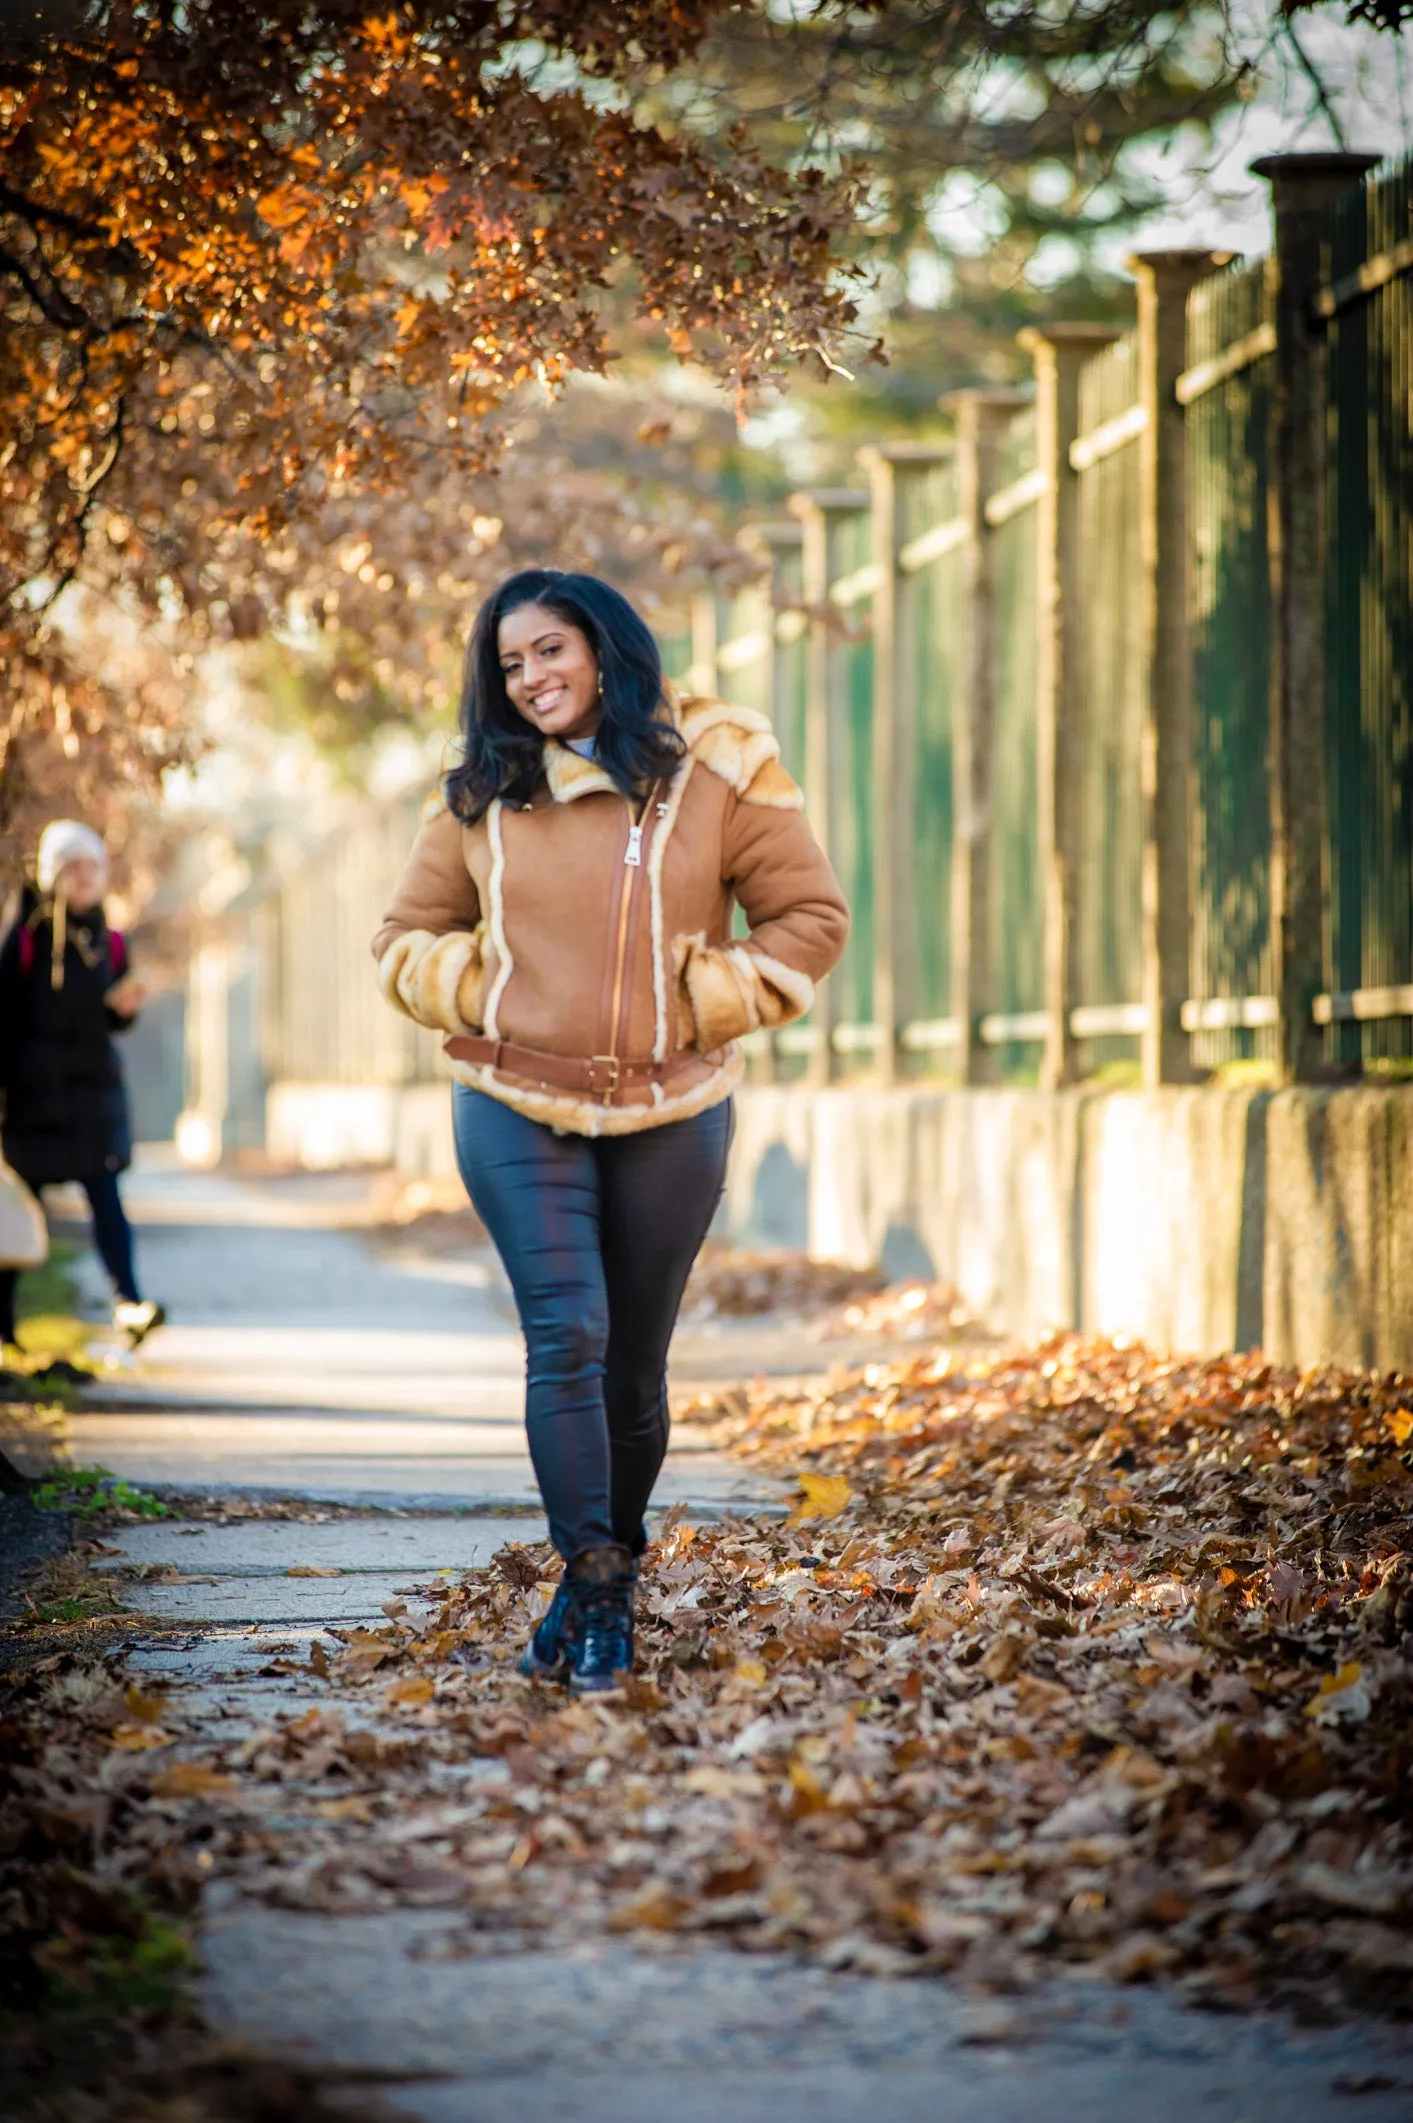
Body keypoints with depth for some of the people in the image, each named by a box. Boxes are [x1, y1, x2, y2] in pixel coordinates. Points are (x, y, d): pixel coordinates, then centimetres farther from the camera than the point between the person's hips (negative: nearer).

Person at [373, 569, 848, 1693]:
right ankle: (593, 1590, -10)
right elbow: (408, 937, 14)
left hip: (669, 1116, 0)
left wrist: (706, 1005, -7)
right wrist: (477, 997, -3)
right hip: (517, 1112, 0)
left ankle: (609, 1574, 25)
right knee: (566, 1338, -14)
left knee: (633, 1366, 8)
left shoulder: (712, 769, -2)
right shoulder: (480, 796, 4)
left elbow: (812, 917, 1)